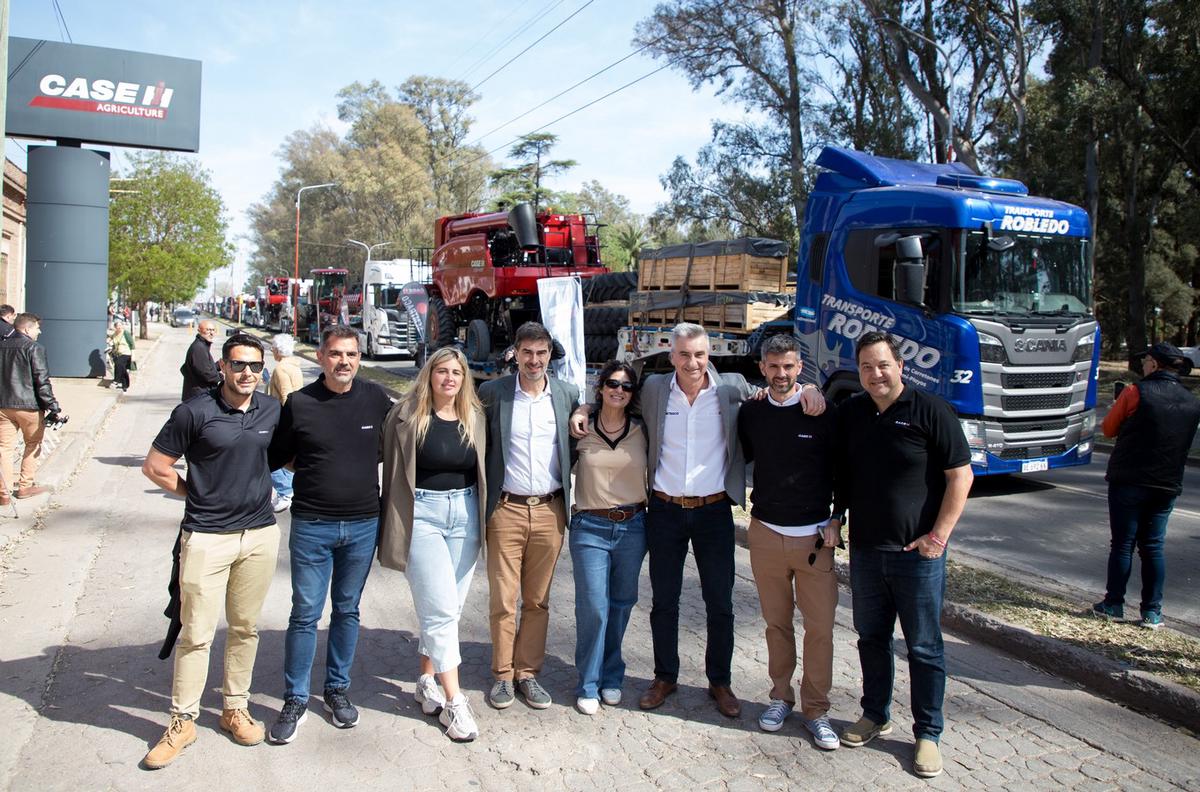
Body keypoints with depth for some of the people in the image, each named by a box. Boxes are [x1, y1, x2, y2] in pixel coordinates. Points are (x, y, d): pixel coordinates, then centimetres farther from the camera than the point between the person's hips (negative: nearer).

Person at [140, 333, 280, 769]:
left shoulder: (272, 411, 4)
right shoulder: (196, 412, -9)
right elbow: (155, 466, -3)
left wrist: (260, 487, 8)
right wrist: (199, 495, 0)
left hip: (260, 534, 4)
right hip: (207, 537, -4)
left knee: (245, 628, 14)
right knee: (196, 634, 1)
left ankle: (235, 708, 29)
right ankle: (182, 721, 16)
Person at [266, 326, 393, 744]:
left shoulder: (375, 398, 0)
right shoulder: (299, 403, -5)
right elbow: (276, 457, 4)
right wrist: (312, 464, -5)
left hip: (363, 524, 2)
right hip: (312, 525, -2)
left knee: (347, 610, 14)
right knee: (305, 614, 3)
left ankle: (337, 690, 30)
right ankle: (295, 700, 17)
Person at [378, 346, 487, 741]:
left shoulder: (475, 419, 7)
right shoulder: (407, 416, -5)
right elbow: (393, 471, -3)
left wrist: (483, 518, 9)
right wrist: (396, 526, -4)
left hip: (465, 514, 4)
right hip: (422, 515, -4)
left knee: (448, 608, 10)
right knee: (441, 609, -6)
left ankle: (427, 681, 28)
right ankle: (453, 700, 2)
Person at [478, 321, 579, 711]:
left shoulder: (568, 394, 4)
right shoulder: (493, 392, -3)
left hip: (549, 511, 2)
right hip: (506, 510, -2)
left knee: (538, 601, 10)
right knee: (503, 600, 3)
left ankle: (528, 672, 24)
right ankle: (502, 674, 19)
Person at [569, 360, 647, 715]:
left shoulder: (642, 432, 3)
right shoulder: (581, 430, -1)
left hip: (632, 526, 3)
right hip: (590, 528, -2)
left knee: (621, 604, 12)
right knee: (593, 607, -5)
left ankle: (611, 678, 29)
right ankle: (589, 686, 11)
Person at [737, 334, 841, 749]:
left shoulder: (822, 412, -3)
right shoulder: (750, 412, 5)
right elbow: (741, 458, 19)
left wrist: (836, 520, -1)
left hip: (815, 536, -2)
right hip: (765, 533, 2)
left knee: (820, 627, 0)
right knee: (776, 623, 10)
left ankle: (816, 709, 14)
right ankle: (781, 696, 26)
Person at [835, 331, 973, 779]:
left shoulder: (930, 410, -9)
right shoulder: (849, 413, 6)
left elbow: (960, 475, -8)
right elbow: (839, 474, 17)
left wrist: (939, 534, -13)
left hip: (917, 553, -4)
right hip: (865, 549, 4)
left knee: (924, 647, 6)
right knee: (871, 638, 16)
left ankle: (927, 733, 19)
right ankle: (875, 716, 33)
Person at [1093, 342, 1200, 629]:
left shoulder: (1136, 393, -12)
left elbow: (1109, 429, -2)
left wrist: (1123, 407, 16)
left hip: (1129, 481, -4)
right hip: (1167, 486, 4)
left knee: (1122, 544, 4)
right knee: (1153, 547, 10)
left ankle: (1113, 605, 11)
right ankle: (1152, 612, 12)